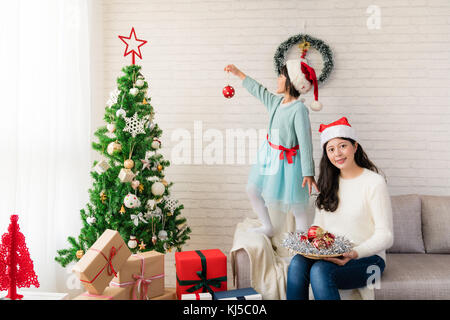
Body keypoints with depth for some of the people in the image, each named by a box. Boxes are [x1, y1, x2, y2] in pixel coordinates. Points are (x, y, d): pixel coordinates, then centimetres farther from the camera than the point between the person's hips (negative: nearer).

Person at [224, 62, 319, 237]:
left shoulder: (299, 109, -20)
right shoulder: (276, 102, 3)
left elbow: (305, 142, -22)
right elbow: (258, 90, 22)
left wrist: (308, 173, -23)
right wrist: (238, 73, 28)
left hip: (287, 162, -8)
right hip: (269, 156, 9)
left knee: (296, 205, 1)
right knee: (252, 189, 15)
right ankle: (267, 227, 33)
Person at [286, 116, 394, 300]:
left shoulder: (374, 182, -7)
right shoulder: (329, 184, 12)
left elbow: (385, 237, -9)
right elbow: (319, 225, 15)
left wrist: (355, 253, -25)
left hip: (366, 258, -5)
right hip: (329, 254, 5)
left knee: (320, 270, -33)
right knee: (297, 263, -27)